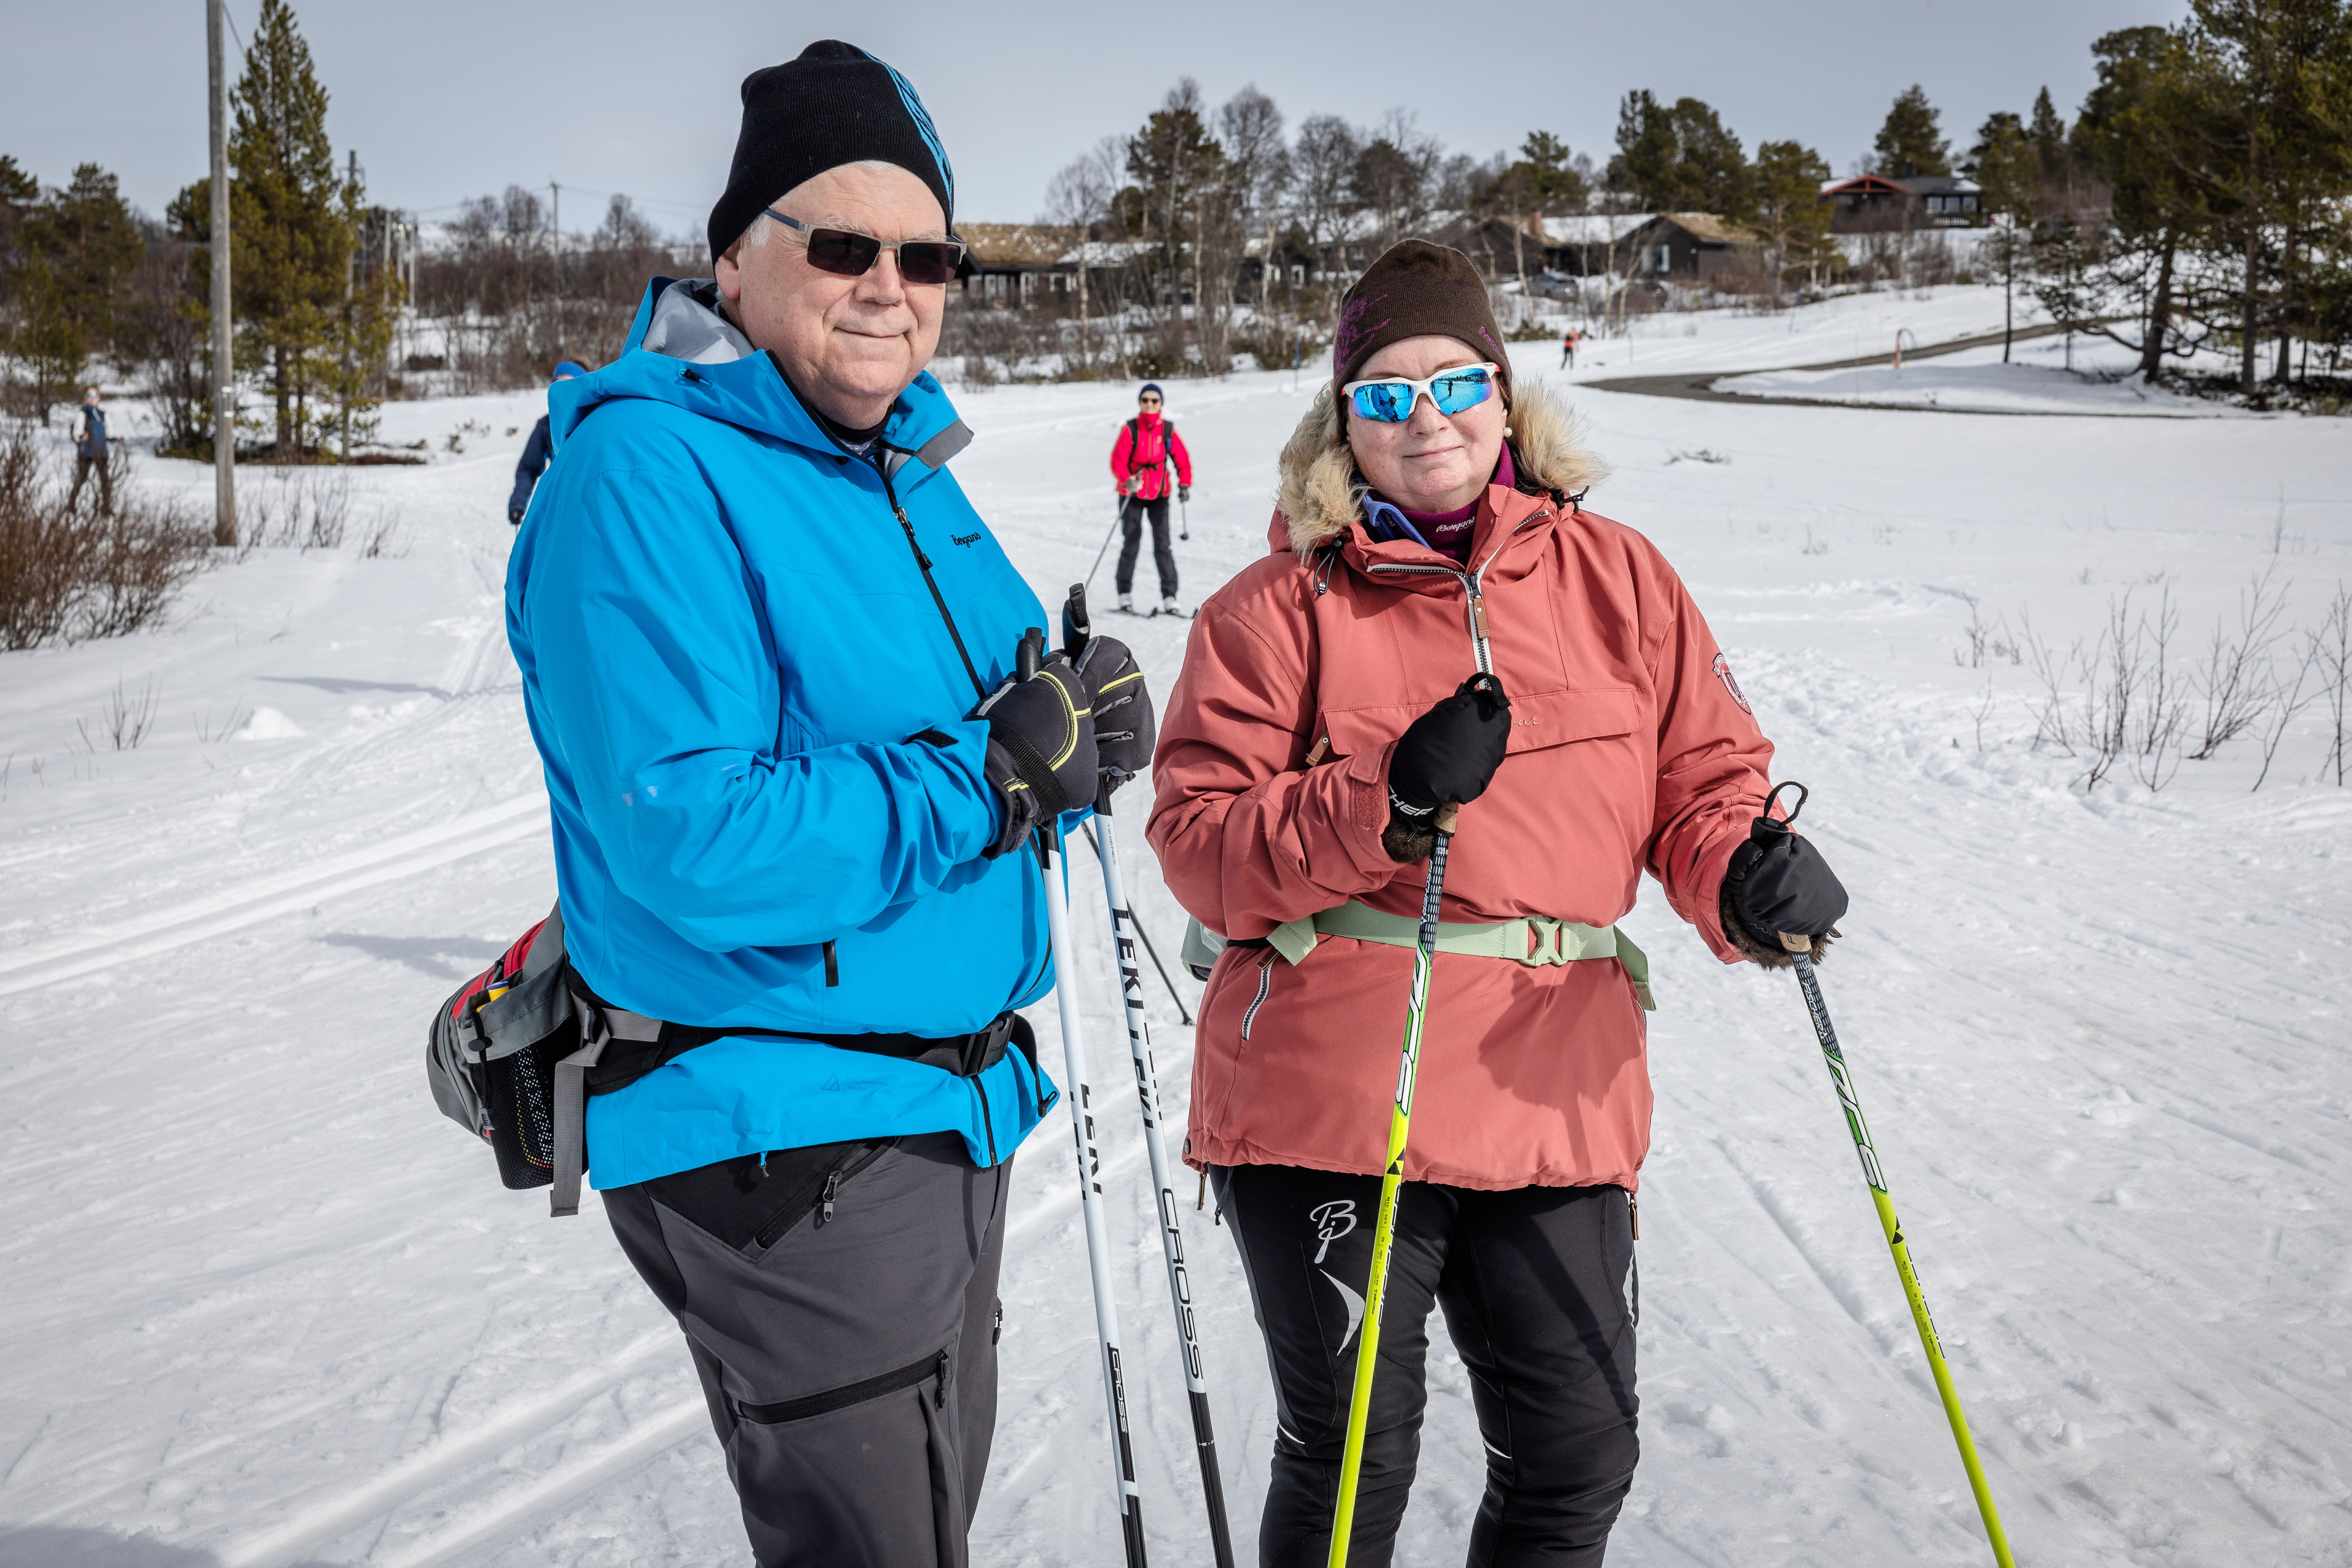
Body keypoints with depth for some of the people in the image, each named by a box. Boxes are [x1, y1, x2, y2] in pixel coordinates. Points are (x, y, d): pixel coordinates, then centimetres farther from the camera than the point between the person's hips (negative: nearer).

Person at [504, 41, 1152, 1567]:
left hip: (959, 1100, 9)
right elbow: (691, 841, -28)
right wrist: (992, 778, -22)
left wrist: (1074, 719, -6)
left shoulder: (905, 466, 10)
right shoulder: (648, 471, -18)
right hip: (784, 1138, -9)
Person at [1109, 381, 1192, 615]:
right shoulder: (1130, 429, -8)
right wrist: (1127, 480, -31)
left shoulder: (1168, 430, -2)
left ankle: (1169, 597, -3)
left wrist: (1185, 484, -12)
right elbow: (1118, 461, -13)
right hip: (1132, 495, -1)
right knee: (1132, 543, 1)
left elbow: (1183, 460, 3)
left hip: (1159, 494, 1)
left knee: (1163, 545, -3)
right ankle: (1125, 594, 13)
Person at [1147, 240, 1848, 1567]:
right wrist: (1385, 801, -20)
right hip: (1329, 1099, -2)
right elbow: (1200, 843, -6)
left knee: (1579, 1460, 11)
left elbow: (1709, 777, 10)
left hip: (1560, 1097, 3)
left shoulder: (1617, 576, 9)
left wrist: (1750, 875, -12)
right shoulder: (1280, 609, 1)